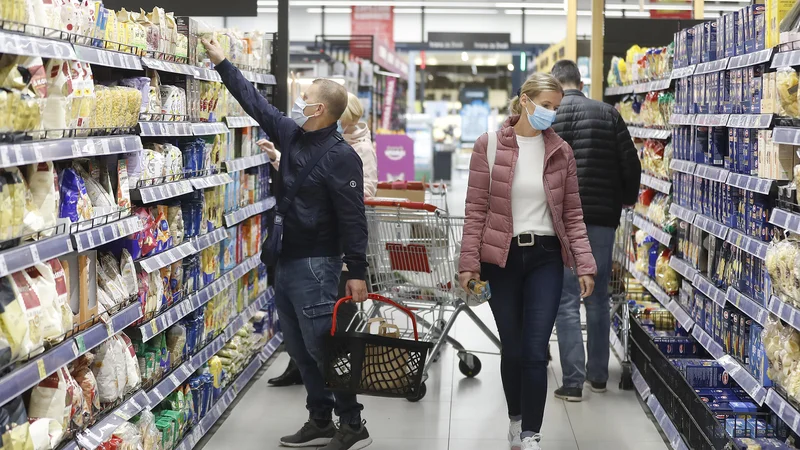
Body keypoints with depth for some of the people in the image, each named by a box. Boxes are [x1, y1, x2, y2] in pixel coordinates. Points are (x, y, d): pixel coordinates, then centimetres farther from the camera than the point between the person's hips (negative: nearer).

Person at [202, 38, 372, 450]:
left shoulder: (339, 156, -15)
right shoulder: (292, 137, 8)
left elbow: (353, 218, -17)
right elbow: (256, 103, 19)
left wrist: (357, 272, -19)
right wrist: (222, 63, 22)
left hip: (316, 265, -9)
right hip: (286, 260, 9)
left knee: (323, 348, -6)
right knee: (299, 349, 13)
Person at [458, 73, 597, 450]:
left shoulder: (560, 151, 3)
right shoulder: (489, 145, -3)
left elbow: (572, 214, 5)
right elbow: (477, 209, -2)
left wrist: (584, 264, -1)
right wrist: (469, 263, -6)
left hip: (545, 256, 1)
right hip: (501, 258, -1)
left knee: (536, 350, -5)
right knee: (512, 347, 10)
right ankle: (516, 418, 33)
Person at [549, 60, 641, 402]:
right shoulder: (608, 114, 4)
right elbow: (631, 164, 3)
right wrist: (628, 198, 21)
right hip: (602, 218, 3)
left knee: (566, 301, 0)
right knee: (598, 299, 14)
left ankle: (572, 383, -3)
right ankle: (598, 375, 21)